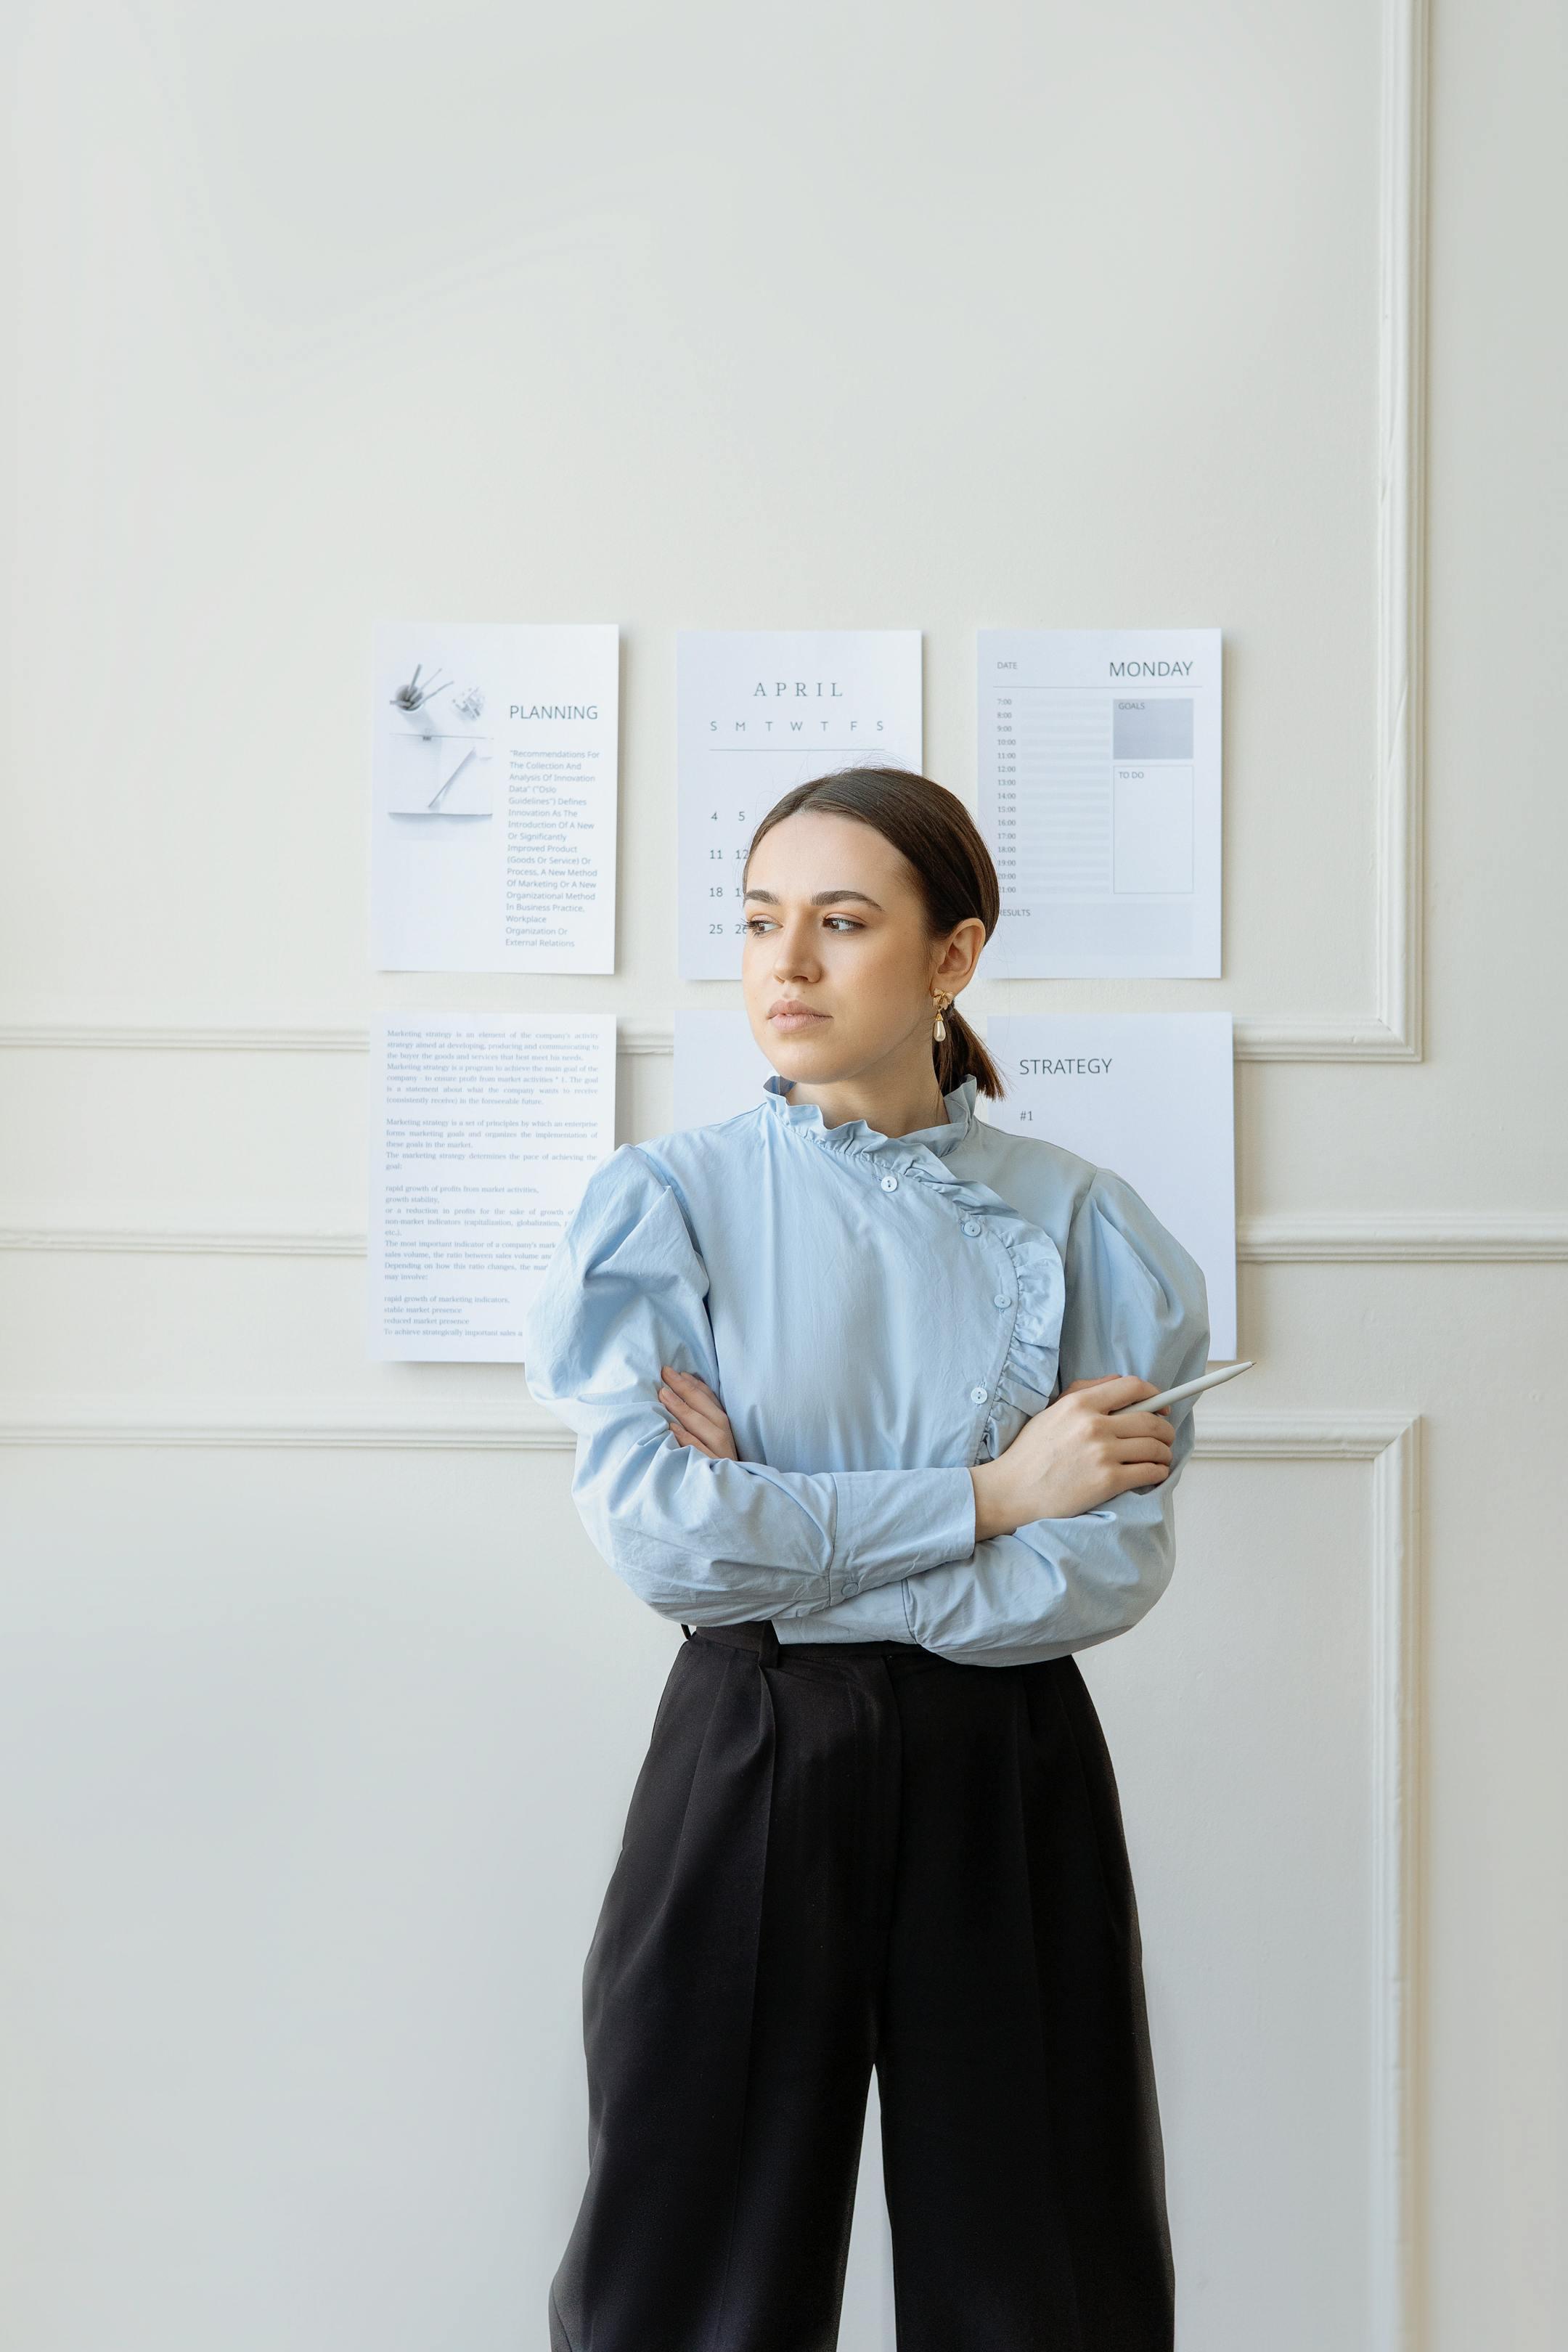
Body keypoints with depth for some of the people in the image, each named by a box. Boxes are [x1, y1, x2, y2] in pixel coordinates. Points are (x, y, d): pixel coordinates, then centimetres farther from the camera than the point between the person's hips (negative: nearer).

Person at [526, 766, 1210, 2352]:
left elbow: (1117, 1560, -8)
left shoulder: (1073, 1220, -1)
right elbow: (654, 1529, -14)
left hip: (1009, 1777, 1)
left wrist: (791, 1544, -15)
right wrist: (986, 1493, -12)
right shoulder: (668, 1199, -3)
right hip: (749, 1763, 0)